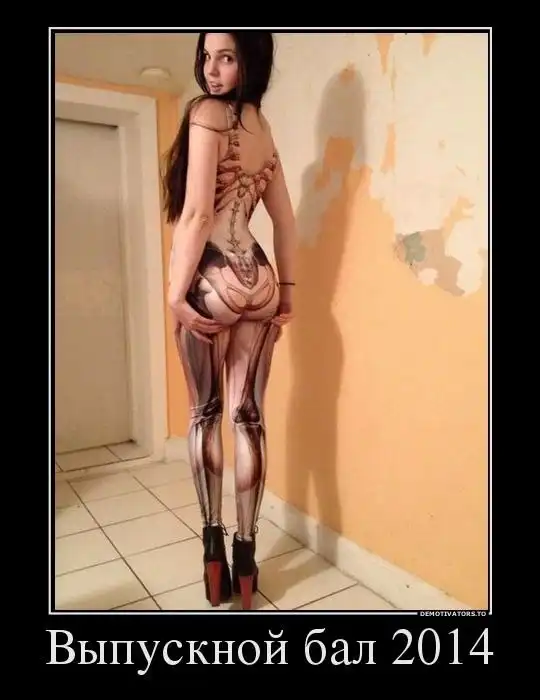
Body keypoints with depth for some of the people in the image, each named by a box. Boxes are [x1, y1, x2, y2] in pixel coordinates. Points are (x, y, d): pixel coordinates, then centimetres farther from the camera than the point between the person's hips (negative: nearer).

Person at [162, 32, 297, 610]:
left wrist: (176, 294, -12)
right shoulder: (263, 129, 17)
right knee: (249, 416, 6)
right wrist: (287, 291, 20)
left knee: (205, 413, 9)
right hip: (258, 280, 6)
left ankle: (213, 541, 16)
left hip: (212, 280, -5)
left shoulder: (206, 112, -4)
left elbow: (196, 213, -15)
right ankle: (245, 549, 15)